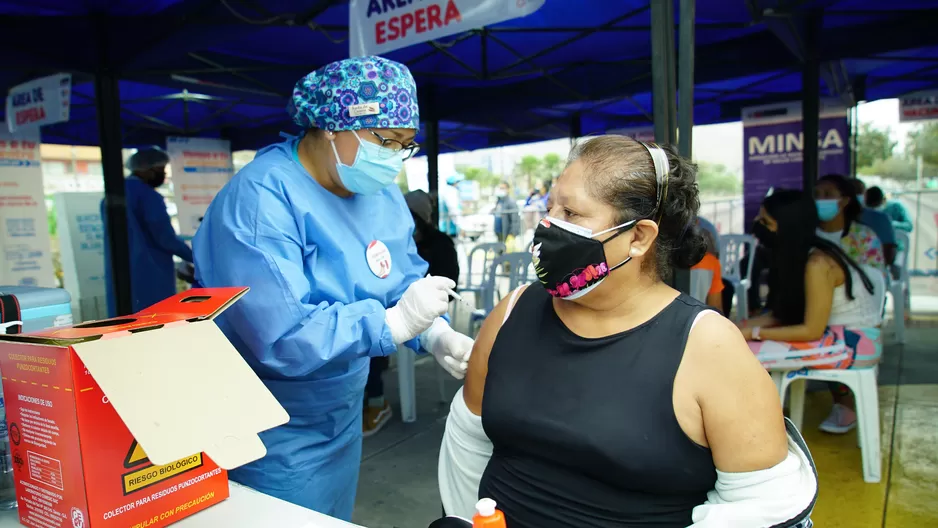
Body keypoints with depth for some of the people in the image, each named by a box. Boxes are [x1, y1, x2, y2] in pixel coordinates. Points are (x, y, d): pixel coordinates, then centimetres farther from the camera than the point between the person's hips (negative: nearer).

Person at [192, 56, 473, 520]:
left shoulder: (382, 194, -1)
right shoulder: (261, 198, -27)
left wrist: (435, 334, -17)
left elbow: (405, 283, 3)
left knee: (336, 521, 25)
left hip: (342, 416, 8)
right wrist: (393, 322, -32)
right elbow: (277, 337, -35)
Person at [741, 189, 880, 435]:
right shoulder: (796, 255, 1)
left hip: (857, 342, -9)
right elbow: (786, 312, 4)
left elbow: (811, 330, -23)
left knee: (751, 352, -22)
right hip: (834, 332, 9)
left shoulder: (816, 263, -25)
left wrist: (755, 333, -18)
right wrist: (745, 326, -8)